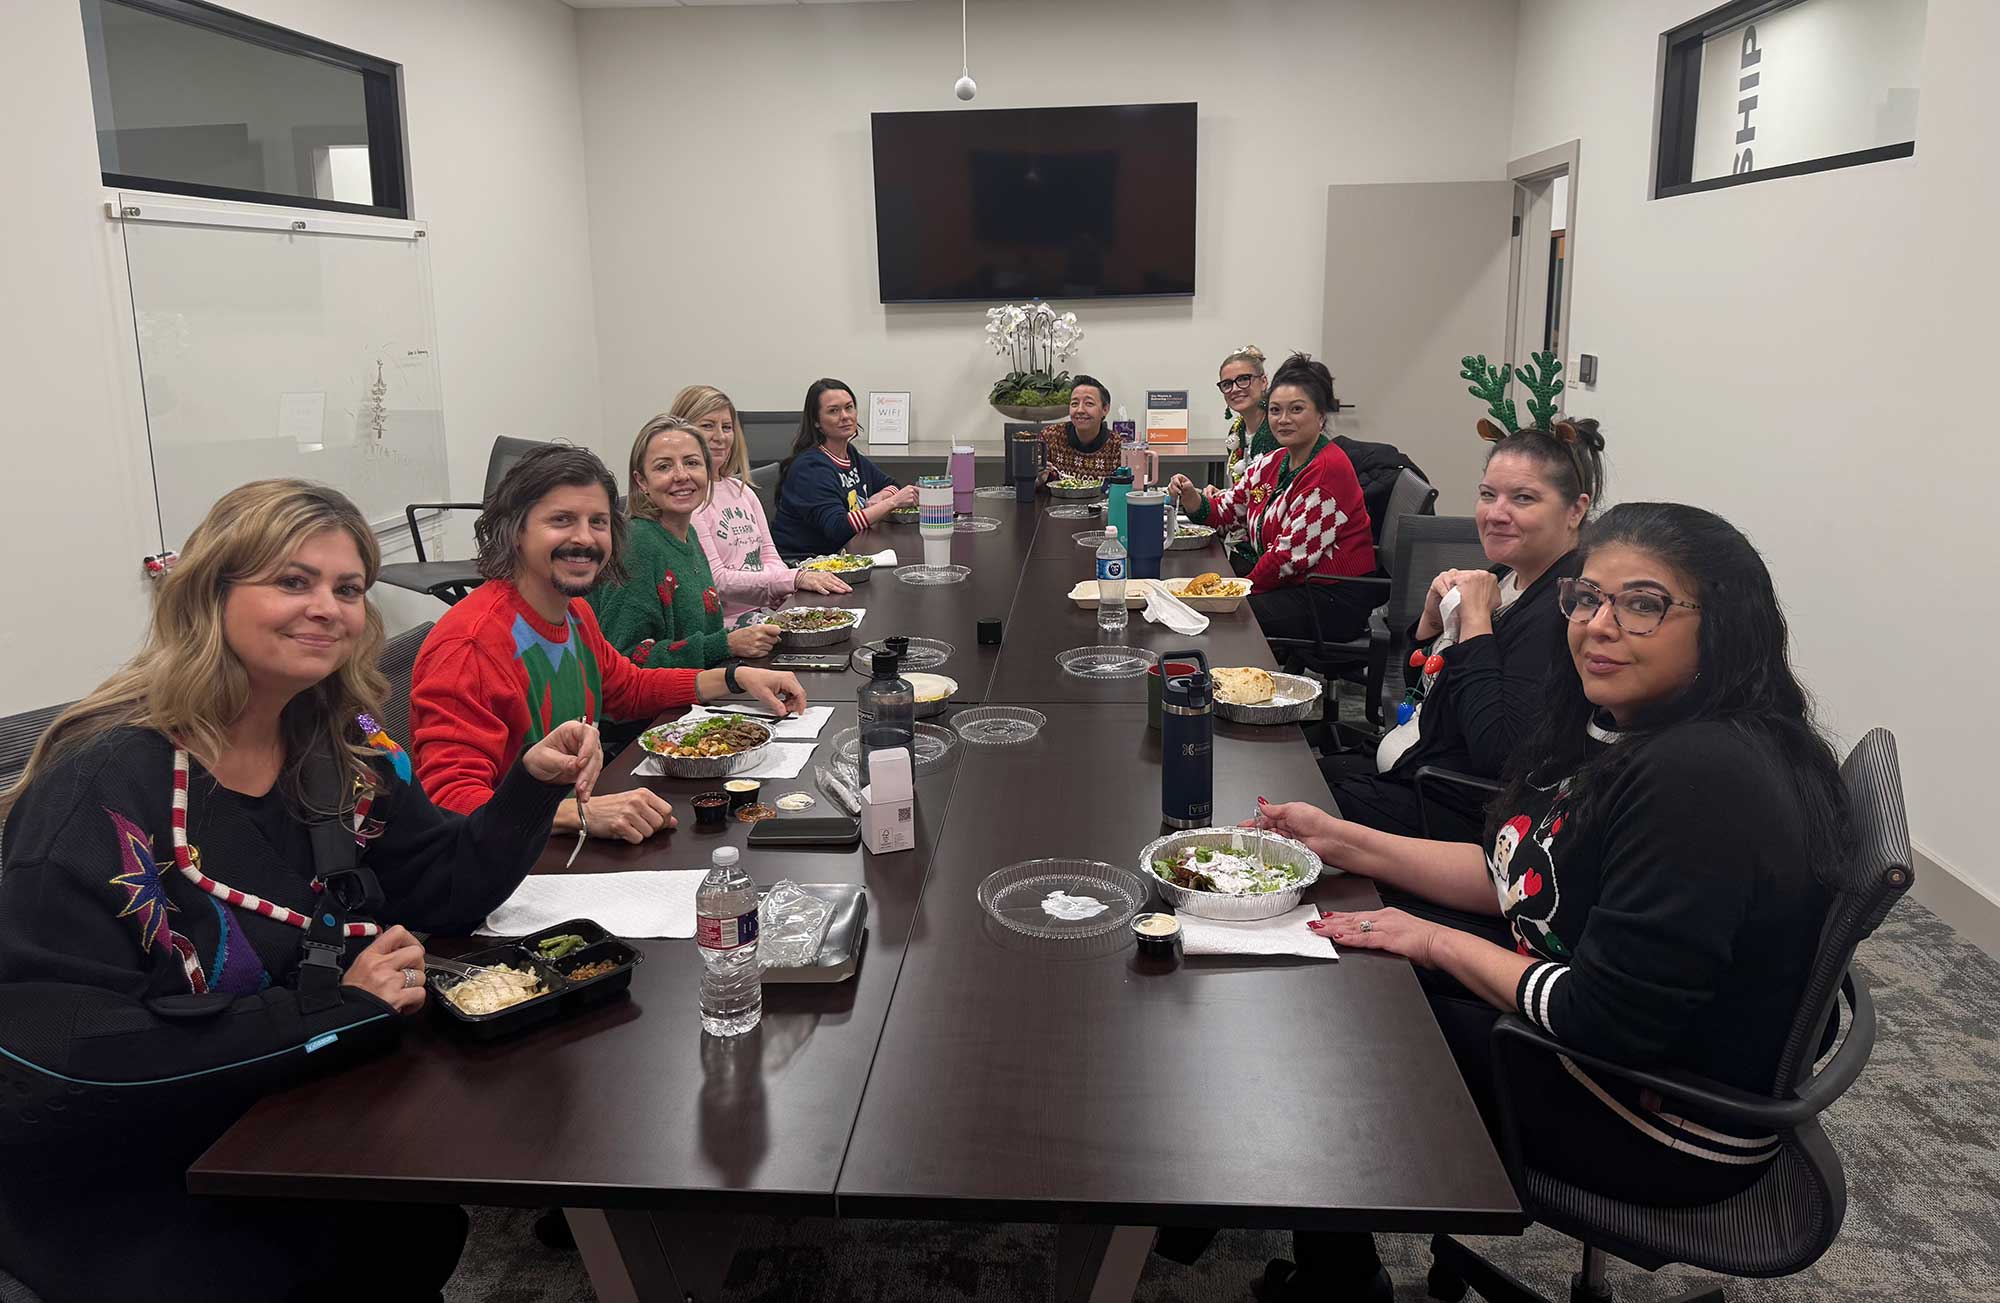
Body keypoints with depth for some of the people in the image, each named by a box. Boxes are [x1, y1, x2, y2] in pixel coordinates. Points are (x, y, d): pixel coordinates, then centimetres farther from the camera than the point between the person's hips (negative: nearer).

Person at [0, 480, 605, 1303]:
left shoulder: (342, 748, 0)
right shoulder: (107, 786, -22)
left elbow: (448, 890, 4)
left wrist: (531, 785, -13)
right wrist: (327, 1008, -28)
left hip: (290, 1128, 6)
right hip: (120, 1181, -6)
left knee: (431, 1232, -12)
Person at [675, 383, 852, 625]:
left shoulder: (741, 490, 18)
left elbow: (769, 555, 14)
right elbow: (716, 580, -15)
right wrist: (796, 579, -21)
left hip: (765, 612, 8)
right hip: (725, 622, -8)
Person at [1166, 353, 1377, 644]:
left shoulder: (1328, 470, -18)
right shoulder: (1273, 462, 11)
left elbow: (1292, 553, -21)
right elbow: (1226, 510, 12)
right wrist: (1191, 497, -8)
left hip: (1333, 601, -8)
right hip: (1290, 585, 8)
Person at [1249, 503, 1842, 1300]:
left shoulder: (1704, 781, -31)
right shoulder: (1623, 728, -1)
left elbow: (1605, 1019, -30)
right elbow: (1517, 877, 8)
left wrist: (1434, 940, -16)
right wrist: (1339, 839, 0)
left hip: (1670, 1129, -9)